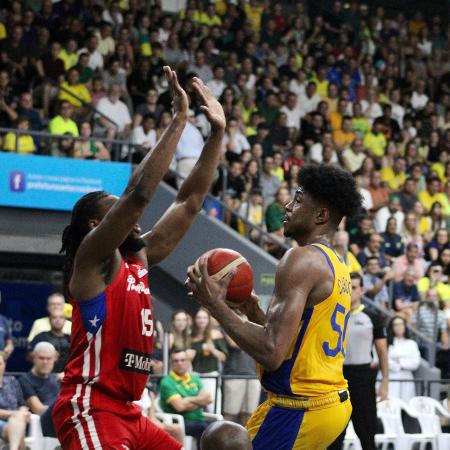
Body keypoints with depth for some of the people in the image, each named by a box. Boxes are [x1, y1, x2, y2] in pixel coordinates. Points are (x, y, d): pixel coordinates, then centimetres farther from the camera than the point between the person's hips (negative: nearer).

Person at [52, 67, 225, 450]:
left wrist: (217, 134, 12)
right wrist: (179, 119, -18)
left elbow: (190, 201, 18)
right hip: (90, 409, -10)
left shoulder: (140, 258, 15)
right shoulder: (93, 257, -7)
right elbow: (139, 192, -21)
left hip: (127, 412, 10)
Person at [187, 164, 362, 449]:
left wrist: (216, 304, -15)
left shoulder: (302, 260, -15)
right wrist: (254, 312, 16)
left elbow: (272, 353, -24)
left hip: (298, 409, -10)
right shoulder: (337, 266, 15)